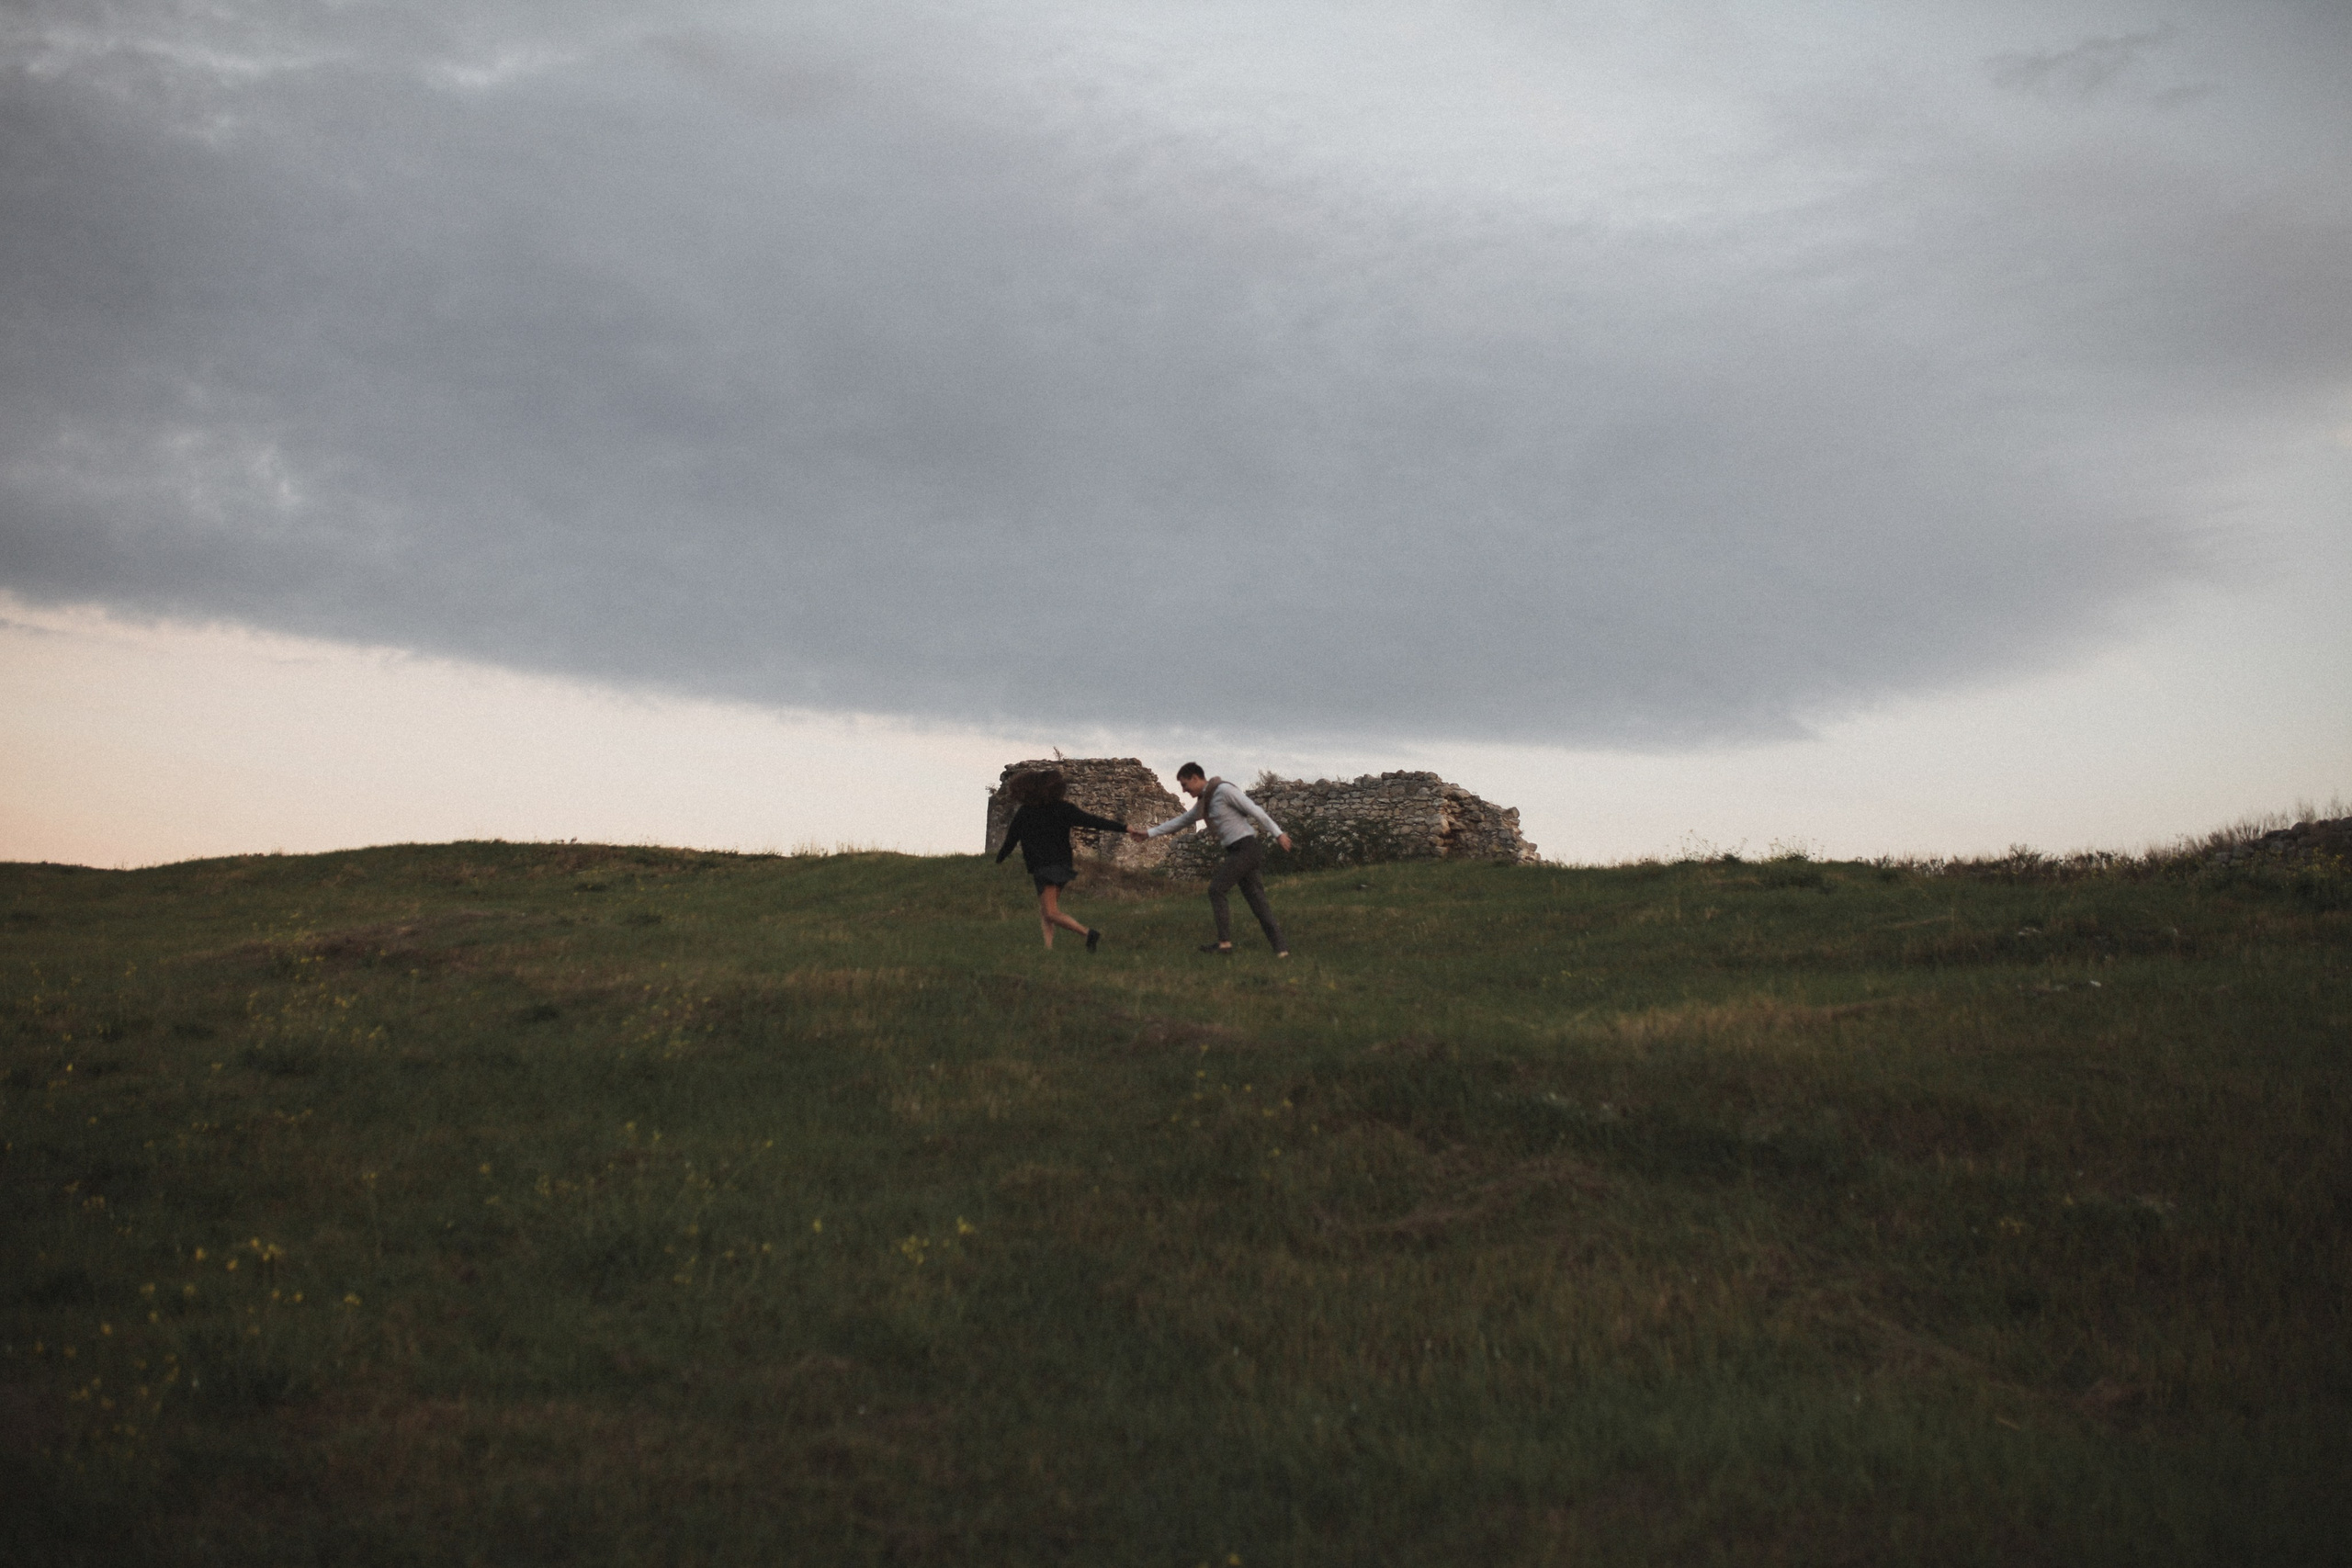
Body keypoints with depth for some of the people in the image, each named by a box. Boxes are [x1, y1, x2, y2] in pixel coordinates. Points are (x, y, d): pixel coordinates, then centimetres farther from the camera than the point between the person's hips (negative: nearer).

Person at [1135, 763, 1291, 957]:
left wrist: (1277, 833, -16)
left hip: (1246, 848, -9)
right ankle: (1280, 947, -1)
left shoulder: (1224, 790, -11)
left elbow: (1255, 810, -13)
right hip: (1238, 851, 9)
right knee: (1256, 899, 3)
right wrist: (1149, 833, 25)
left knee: (1216, 890, -8)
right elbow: (1181, 821, 27)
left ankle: (1224, 942, -7)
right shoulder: (1204, 801, 18)